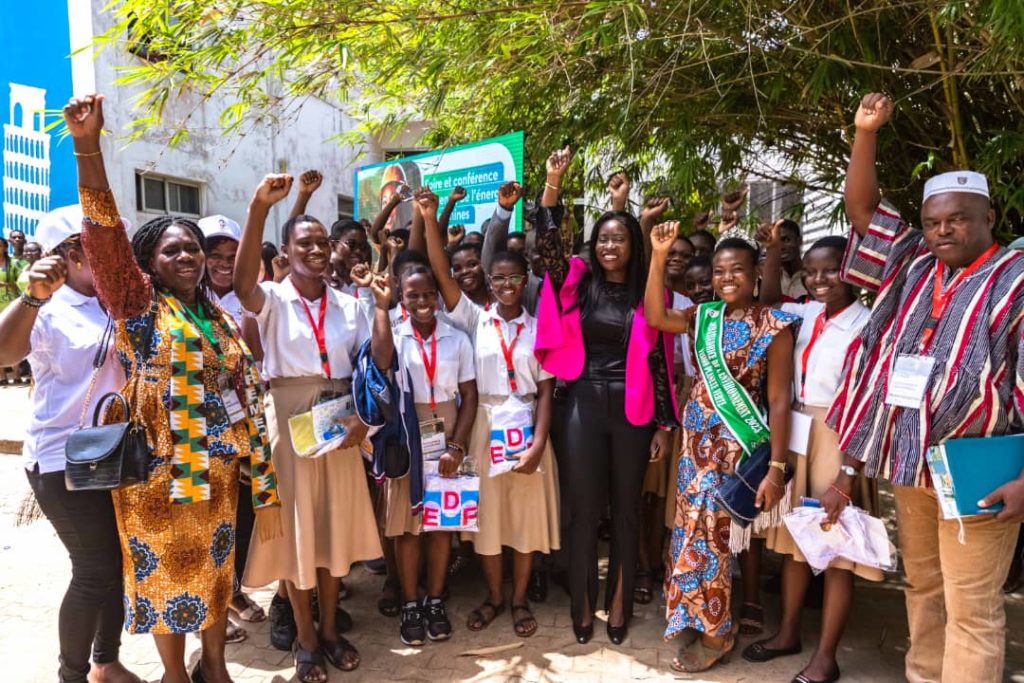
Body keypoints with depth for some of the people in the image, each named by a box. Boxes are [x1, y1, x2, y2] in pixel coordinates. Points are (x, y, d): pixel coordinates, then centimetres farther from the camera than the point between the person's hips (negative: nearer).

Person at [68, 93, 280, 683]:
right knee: (166, 576, 10)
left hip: (218, 472, 5)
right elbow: (105, 237, -20)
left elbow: (247, 400, 9)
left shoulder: (222, 320, 9)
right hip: (157, 473, -4)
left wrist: (264, 483, 7)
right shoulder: (139, 307, -4)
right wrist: (87, 146, -32)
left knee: (215, 570, 16)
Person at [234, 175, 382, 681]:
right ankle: (305, 638, 24)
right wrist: (259, 207, -37)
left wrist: (363, 416, -10)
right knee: (295, 528, 6)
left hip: (340, 425, 3)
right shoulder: (272, 299, -4)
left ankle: (330, 628, 30)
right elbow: (242, 281, -28)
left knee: (336, 525, 12)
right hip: (289, 424, -3)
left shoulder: (348, 305, 7)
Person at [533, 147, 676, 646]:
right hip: (584, 405, 0)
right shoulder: (578, 282, 3)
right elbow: (547, 242, -11)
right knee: (583, 508, 7)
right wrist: (554, 182, -19)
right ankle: (583, 605, 21)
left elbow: (659, 359, 2)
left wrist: (664, 425, 1)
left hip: (632, 410, 0)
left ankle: (619, 604, 26)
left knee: (626, 508, 11)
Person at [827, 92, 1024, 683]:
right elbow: (862, 207, 12)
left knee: (972, 607, 1)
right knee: (922, 588, 18)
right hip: (908, 463, 6)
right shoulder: (912, 265, 9)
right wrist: (866, 133, 0)